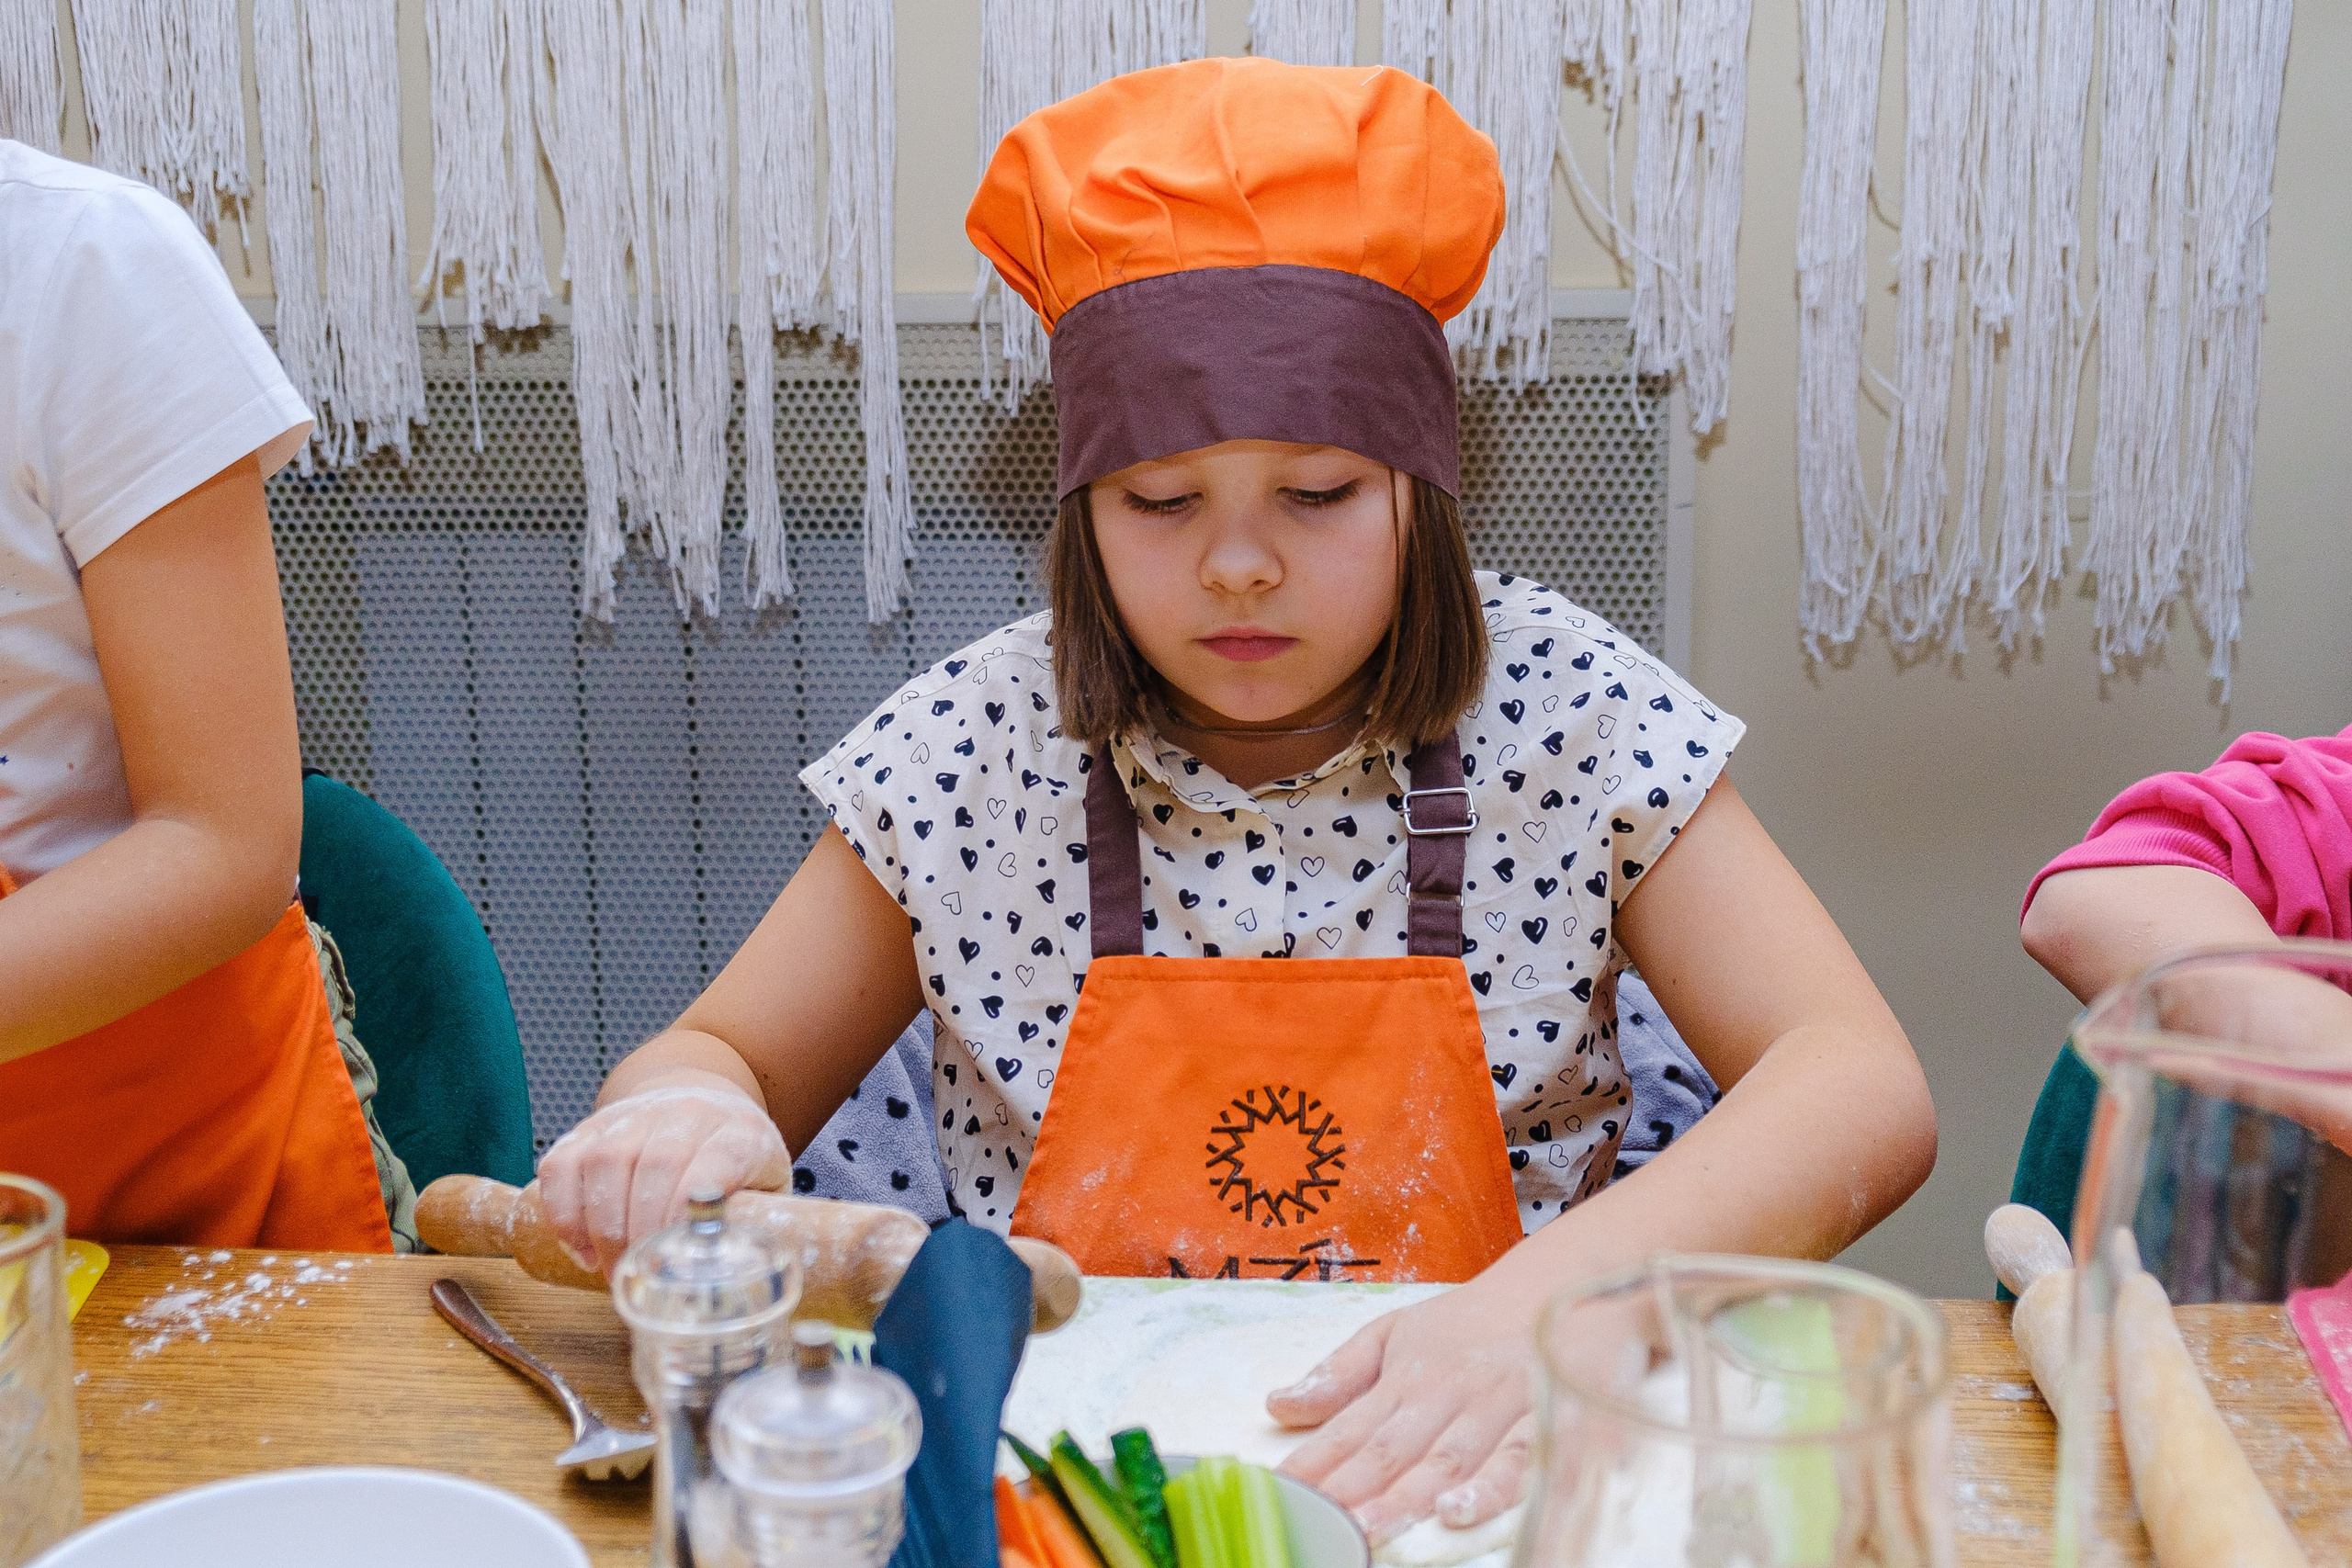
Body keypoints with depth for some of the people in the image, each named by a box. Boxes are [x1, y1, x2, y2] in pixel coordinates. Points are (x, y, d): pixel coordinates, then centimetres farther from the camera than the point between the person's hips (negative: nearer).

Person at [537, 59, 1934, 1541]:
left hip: (1465, 1473, 0)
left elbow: (1866, 1090, -13)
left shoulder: (1565, 714, -7)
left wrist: (1550, 1296, -30)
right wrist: (680, 1119, -19)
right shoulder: (972, 751, -4)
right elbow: (728, 1053, 7)